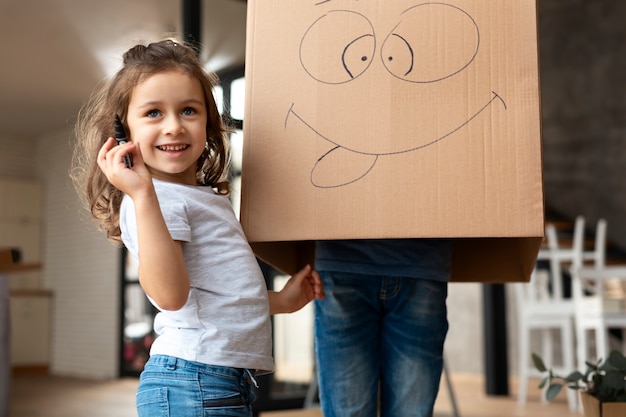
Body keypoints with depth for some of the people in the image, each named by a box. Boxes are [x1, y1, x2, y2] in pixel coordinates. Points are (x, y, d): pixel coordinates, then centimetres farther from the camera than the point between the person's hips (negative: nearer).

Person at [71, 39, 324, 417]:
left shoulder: (206, 197, 15)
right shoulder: (152, 200, -13)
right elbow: (170, 294, -27)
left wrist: (281, 300, 24)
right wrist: (143, 196, -28)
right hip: (192, 382, -9)